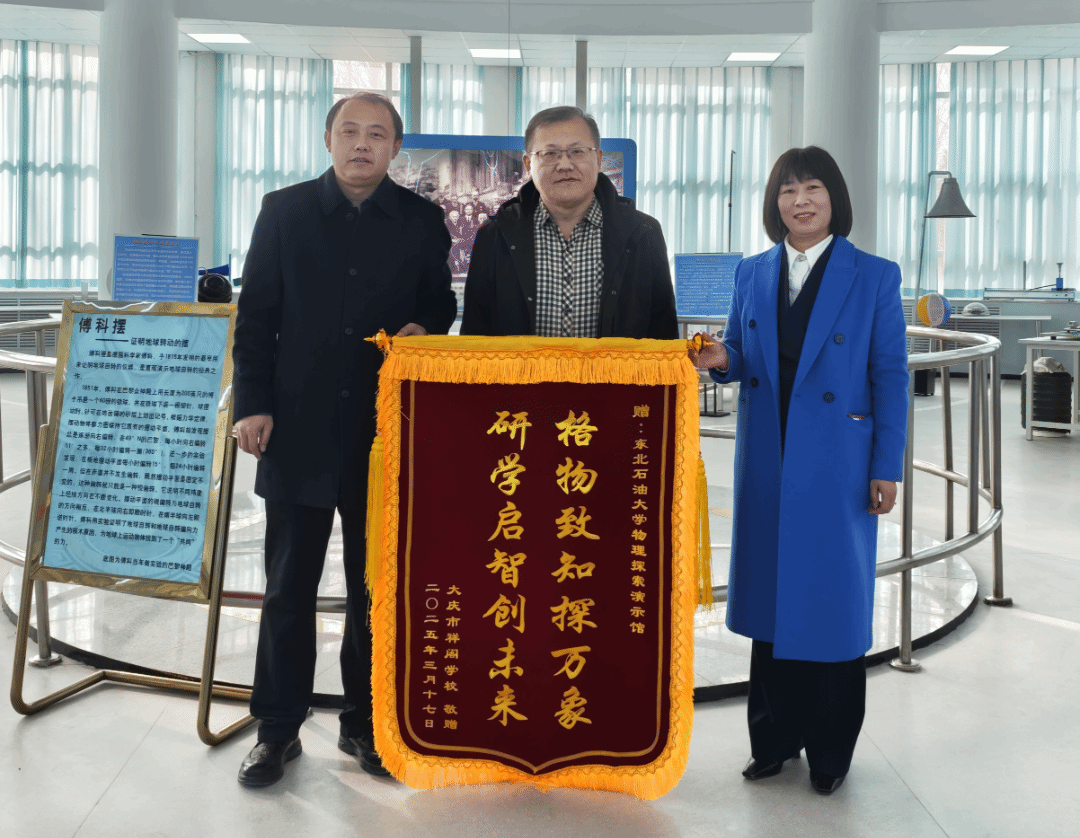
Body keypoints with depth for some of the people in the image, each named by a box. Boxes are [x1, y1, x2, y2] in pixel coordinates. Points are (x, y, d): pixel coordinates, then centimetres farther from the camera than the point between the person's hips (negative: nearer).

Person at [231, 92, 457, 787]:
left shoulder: (421, 221, 6)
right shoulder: (284, 211, 4)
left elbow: (442, 305, 14)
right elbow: (256, 317, 4)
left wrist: (424, 329, -9)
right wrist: (254, 405, -4)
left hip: (386, 430, 1)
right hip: (300, 429, -1)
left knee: (376, 588, 9)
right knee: (289, 587, 5)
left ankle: (365, 722, 24)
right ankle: (279, 728, 17)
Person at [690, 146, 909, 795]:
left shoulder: (875, 277, -3)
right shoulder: (752, 274, 8)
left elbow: (891, 375, -4)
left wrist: (887, 468, -8)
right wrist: (722, 361, -10)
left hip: (837, 462, -3)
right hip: (767, 462, 4)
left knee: (833, 596, 3)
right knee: (771, 595, 10)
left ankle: (831, 749, 19)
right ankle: (774, 738, 25)